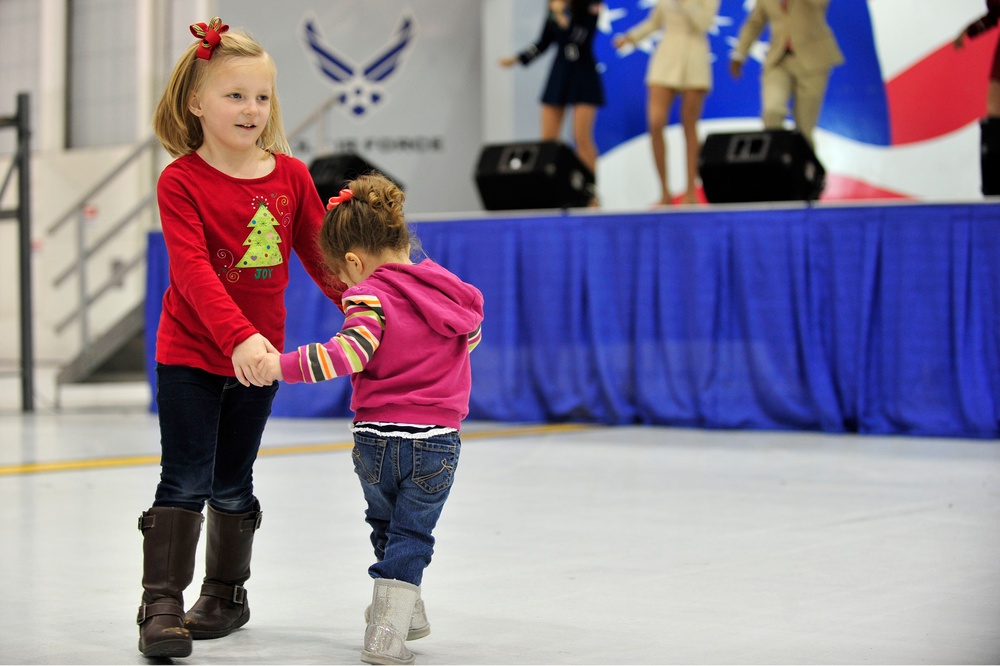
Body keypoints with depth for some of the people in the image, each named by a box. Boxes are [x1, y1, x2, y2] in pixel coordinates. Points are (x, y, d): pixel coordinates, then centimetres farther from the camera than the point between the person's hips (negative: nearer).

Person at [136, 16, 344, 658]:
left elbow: (320, 254, 10)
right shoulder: (181, 181, -13)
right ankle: (162, 605, 1)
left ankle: (226, 593, 30)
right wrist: (239, 336, -37)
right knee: (185, 483, -6)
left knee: (232, 485, 14)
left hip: (258, 357, 3)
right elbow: (194, 269, -24)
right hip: (191, 354, -3)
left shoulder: (291, 175, 0)